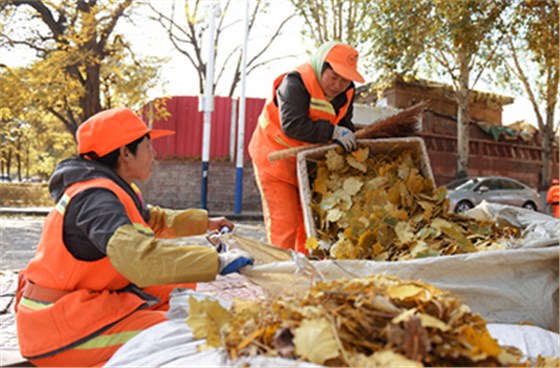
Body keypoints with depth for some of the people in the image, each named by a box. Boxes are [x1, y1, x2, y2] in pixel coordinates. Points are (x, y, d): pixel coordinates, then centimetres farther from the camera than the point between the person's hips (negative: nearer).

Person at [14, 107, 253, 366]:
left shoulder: (114, 189, 6)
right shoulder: (95, 198, -25)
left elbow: (152, 220, 26)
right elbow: (140, 256, -41)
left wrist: (206, 223, 29)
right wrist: (217, 261, -39)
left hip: (90, 297, 10)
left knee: (179, 289, 13)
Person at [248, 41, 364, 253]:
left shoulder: (346, 91, 0)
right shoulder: (296, 82, -24)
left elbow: (345, 125, 5)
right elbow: (292, 125, -35)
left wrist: (346, 137, -18)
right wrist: (332, 132, -33)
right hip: (275, 158, -7)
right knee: (284, 222, -8)